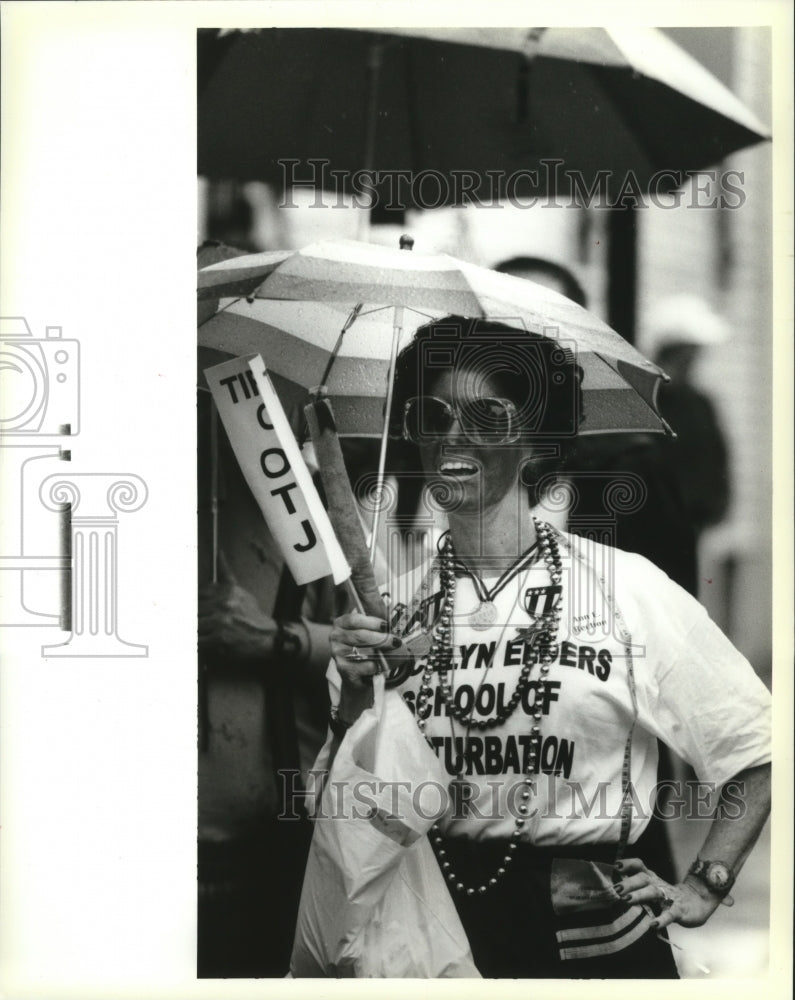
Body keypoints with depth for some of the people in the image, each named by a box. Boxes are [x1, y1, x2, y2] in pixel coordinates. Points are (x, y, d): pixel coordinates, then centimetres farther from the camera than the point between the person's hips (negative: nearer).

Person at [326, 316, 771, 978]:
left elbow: (758, 747, -2)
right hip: (434, 935, 2)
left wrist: (703, 888, -5)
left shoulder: (626, 587, -7)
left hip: (596, 943, -2)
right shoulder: (392, 606, 3)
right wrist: (355, 697, -9)